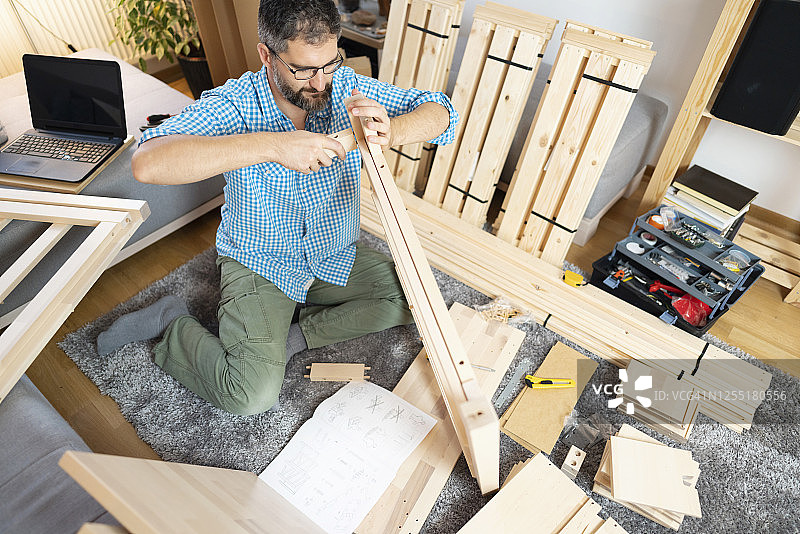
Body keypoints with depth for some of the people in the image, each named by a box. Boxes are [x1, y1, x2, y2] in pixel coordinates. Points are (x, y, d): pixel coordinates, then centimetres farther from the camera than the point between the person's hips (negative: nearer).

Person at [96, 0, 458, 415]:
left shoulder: (346, 89, -10)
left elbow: (440, 112, -9)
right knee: (253, 395, -18)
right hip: (257, 262, -5)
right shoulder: (231, 104, -21)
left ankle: (295, 335, -1)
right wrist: (271, 145, -45)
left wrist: (391, 132, -34)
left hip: (333, 256, 5)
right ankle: (171, 325, 9)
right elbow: (147, 163, -36)